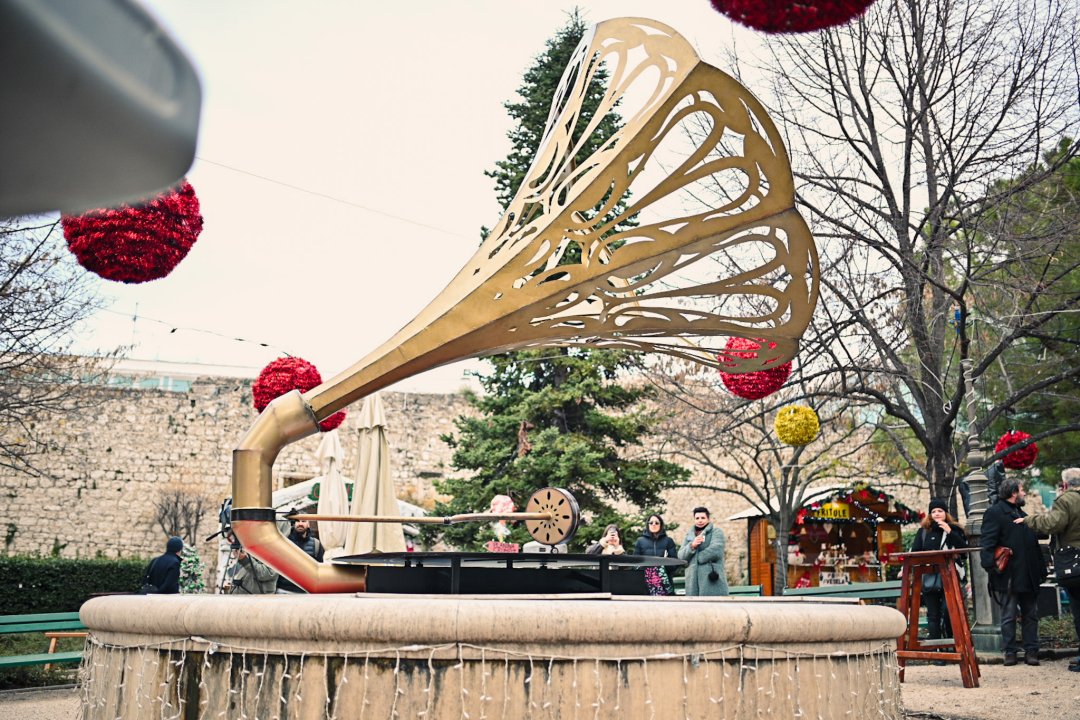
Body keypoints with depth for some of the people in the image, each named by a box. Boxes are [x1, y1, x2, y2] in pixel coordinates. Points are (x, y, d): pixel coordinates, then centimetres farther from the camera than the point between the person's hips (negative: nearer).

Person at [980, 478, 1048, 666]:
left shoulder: (1023, 514, 20)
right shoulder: (995, 513, -5)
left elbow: (1035, 544, 21)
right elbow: (987, 543, -14)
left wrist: (1041, 568, 14)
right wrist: (990, 566, -23)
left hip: (1029, 576, 7)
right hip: (1009, 576, -7)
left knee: (1031, 614, 8)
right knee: (1009, 616, 0)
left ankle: (1031, 651, 14)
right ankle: (1010, 652, 7)